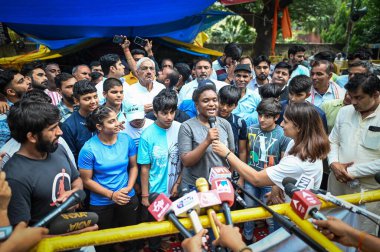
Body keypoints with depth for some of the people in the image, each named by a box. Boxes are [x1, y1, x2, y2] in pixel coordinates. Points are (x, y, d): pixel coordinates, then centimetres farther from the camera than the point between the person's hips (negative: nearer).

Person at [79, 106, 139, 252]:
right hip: (101, 203, -2)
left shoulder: (126, 140, -10)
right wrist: (111, 195, -17)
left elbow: (133, 166, 1)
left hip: (128, 198, 3)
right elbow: (86, 181, -12)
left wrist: (129, 187, -13)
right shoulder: (89, 149, -19)